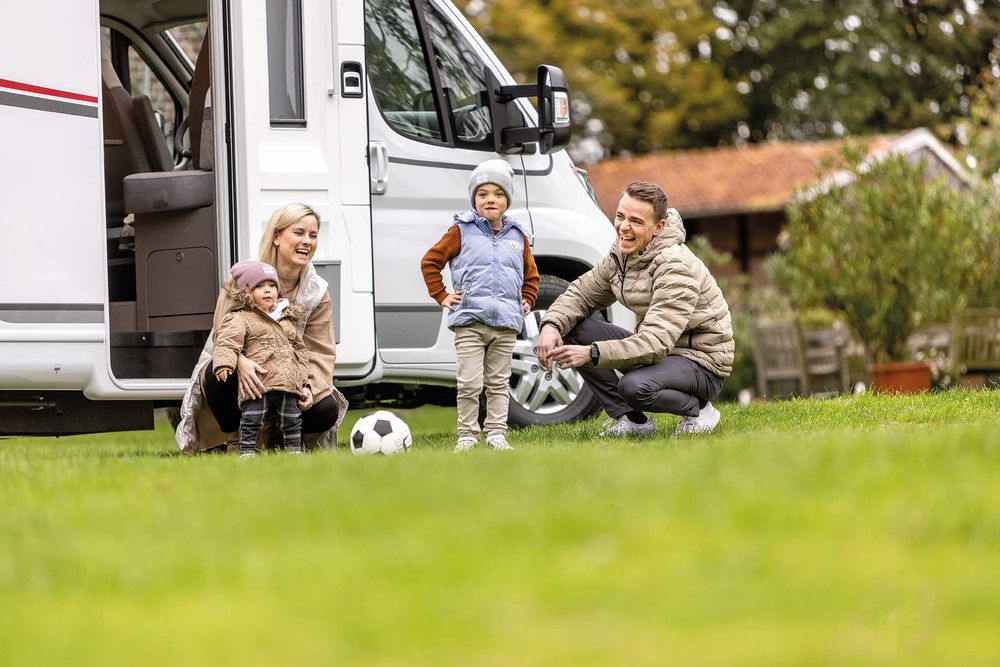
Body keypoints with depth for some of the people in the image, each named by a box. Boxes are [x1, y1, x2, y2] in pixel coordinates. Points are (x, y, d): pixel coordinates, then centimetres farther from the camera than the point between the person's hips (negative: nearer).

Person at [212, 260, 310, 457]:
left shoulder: (287, 320, 22)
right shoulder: (240, 320, 0)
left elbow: (300, 350, 26)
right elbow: (227, 343, -14)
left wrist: (302, 382, 19)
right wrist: (223, 364, -32)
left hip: (288, 385, 6)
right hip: (258, 385, -6)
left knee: (292, 422, 11)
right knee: (251, 422, -9)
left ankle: (294, 450, 21)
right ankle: (247, 452, -5)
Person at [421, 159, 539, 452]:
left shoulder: (518, 236, 13)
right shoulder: (461, 231, 3)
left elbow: (531, 274, 27)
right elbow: (430, 261, 7)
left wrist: (526, 301, 14)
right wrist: (441, 296, 1)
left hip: (506, 322, 3)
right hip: (470, 321, -3)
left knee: (498, 384, 7)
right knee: (469, 384, -7)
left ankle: (496, 433, 11)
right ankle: (467, 435, 1)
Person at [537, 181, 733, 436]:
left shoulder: (676, 267, -26)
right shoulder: (621, 255, 0)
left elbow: (656, 342, -34)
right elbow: (581, 293, 8)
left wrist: (591, 354, -42)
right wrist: (552, 325, -15)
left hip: (701, 361, -8)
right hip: (656, 349, 8)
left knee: (635, 386, -38)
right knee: (573, 329, -7)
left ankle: (698, 409, -5)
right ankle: (629, 419, -1)